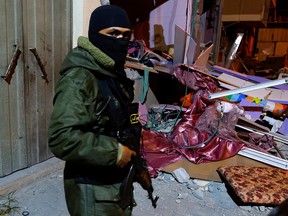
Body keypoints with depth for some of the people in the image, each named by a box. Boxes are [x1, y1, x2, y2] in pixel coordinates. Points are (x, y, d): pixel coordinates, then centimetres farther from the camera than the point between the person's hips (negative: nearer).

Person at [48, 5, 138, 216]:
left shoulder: (114, 72, 5)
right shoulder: (78, 79, -24)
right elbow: (62, 138, -33)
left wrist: (131, 154, 13)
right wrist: (115, 152, -26)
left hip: (119, 179, 9)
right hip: (93, 188, -9)